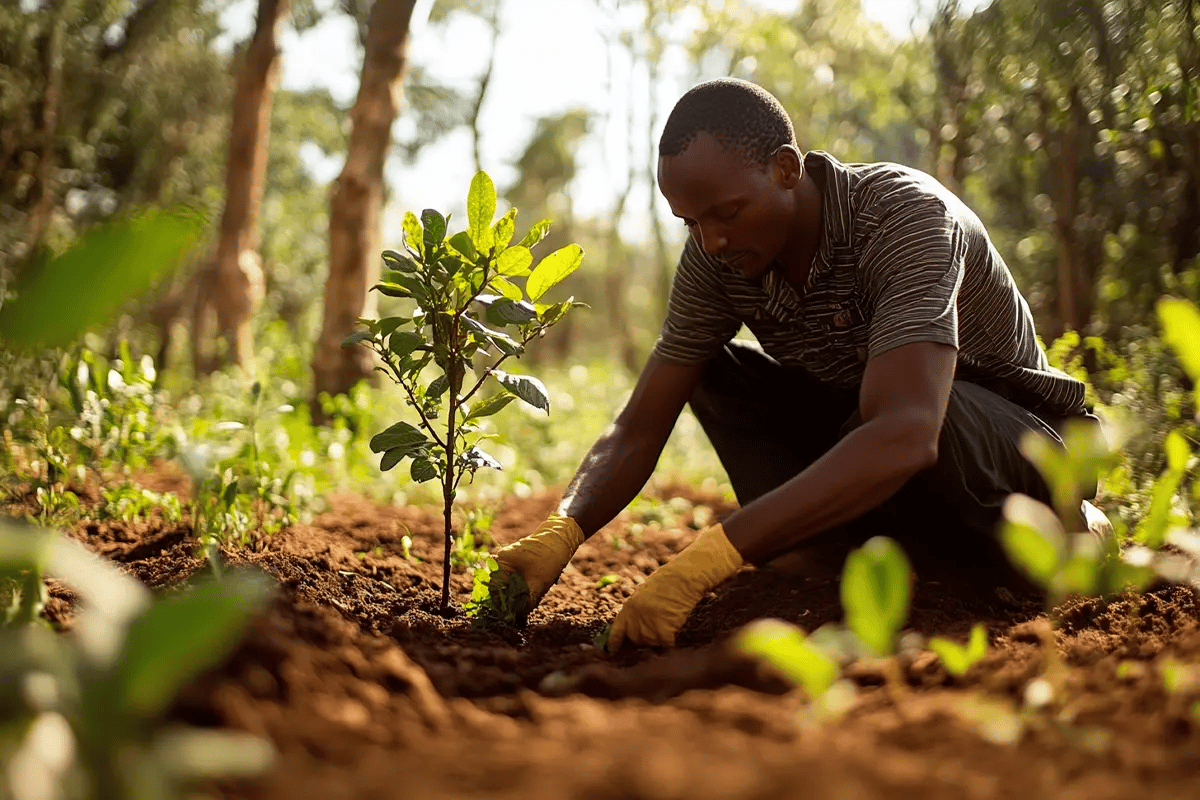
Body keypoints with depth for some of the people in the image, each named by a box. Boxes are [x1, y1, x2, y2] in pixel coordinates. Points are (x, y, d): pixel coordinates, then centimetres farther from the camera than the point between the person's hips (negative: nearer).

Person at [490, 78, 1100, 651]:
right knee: (711, 372, -9)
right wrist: (562, 533, -31)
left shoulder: (906, 215, -31)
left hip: (1029, 444, -6)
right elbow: (638, 430, -10)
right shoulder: (715, 255, -12)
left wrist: (712, 555, -52)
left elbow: (905, 434, -46)